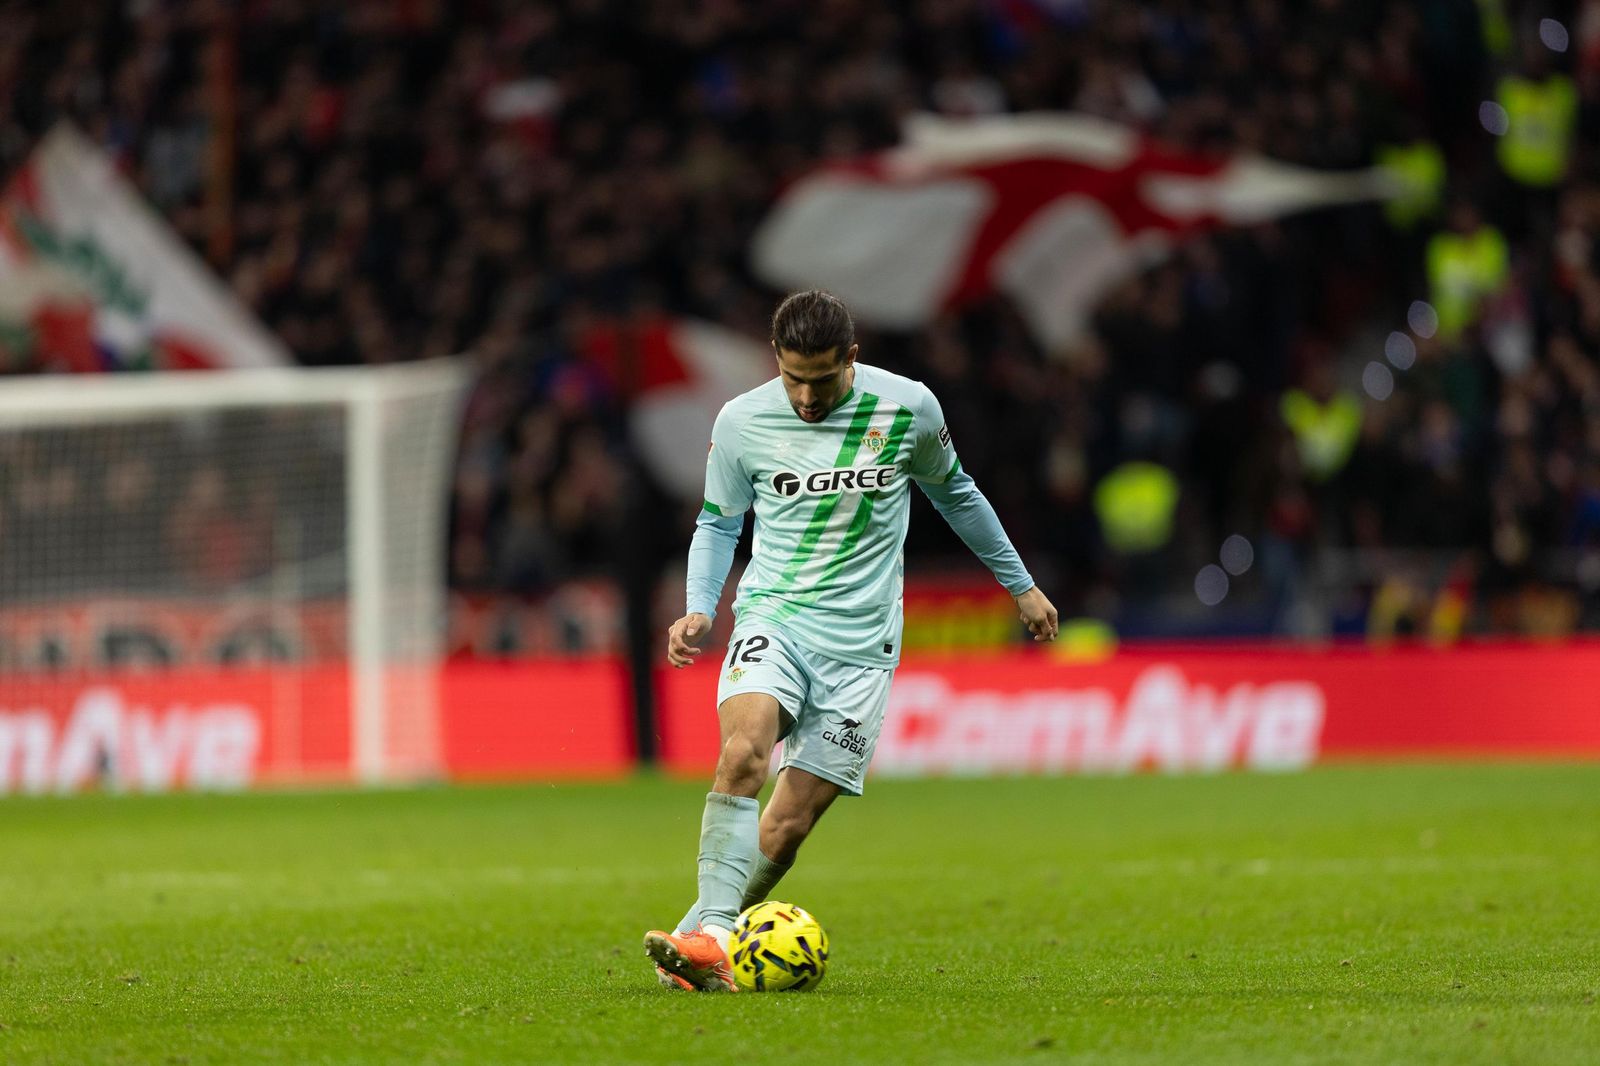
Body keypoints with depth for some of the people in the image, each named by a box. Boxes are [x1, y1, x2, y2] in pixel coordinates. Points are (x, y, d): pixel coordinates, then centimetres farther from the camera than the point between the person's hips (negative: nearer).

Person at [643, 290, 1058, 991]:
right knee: (743, 753, -30)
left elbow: (954, 493, 17)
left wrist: (1020, 584, 25)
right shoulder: (741, 422, -1)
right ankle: (711, 937, -36)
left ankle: (698, 943, 6)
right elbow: (717, 523, 13)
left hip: (861, 643, 1)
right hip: (773, 618, -1)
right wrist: (699, 609, -5)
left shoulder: (907, 408, -1)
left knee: (787, 826, -8)